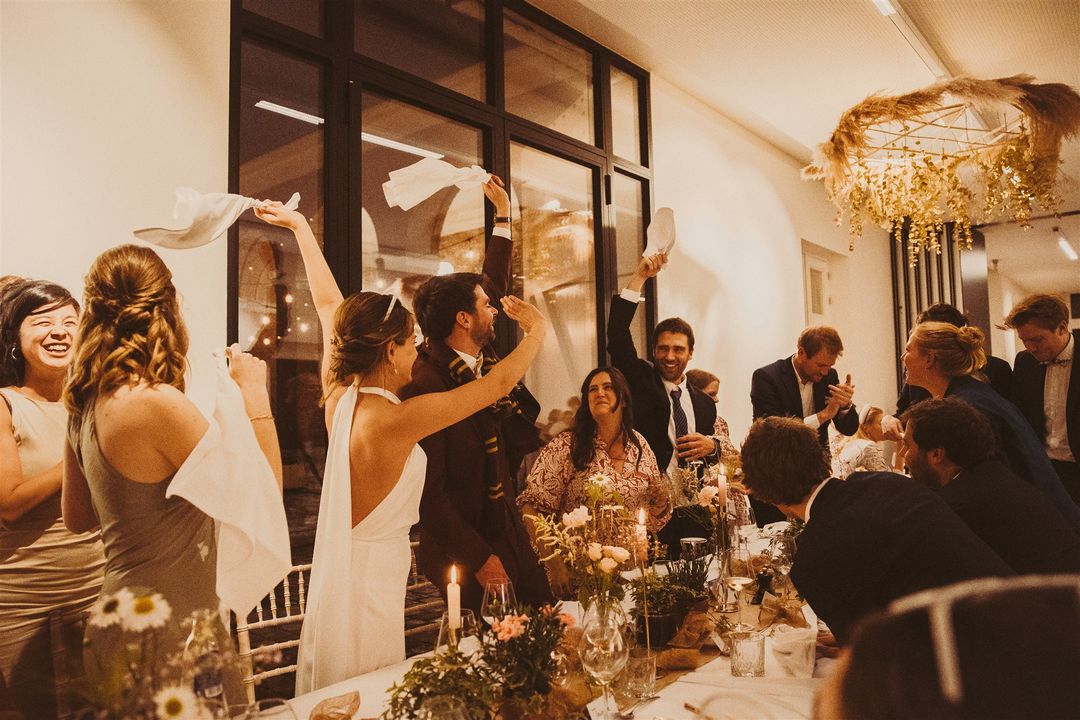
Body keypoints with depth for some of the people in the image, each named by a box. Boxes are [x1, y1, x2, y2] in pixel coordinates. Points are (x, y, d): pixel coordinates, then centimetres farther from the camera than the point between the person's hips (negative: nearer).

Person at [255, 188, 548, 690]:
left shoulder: (339, 398, -6)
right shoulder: (397, 420, -25)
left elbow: (328, 302, 7)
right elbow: (500, 384, -18)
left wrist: (301, 227, 18)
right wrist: (537, 329, -2)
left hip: (333, 577, 8)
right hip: (373, 583, -8)